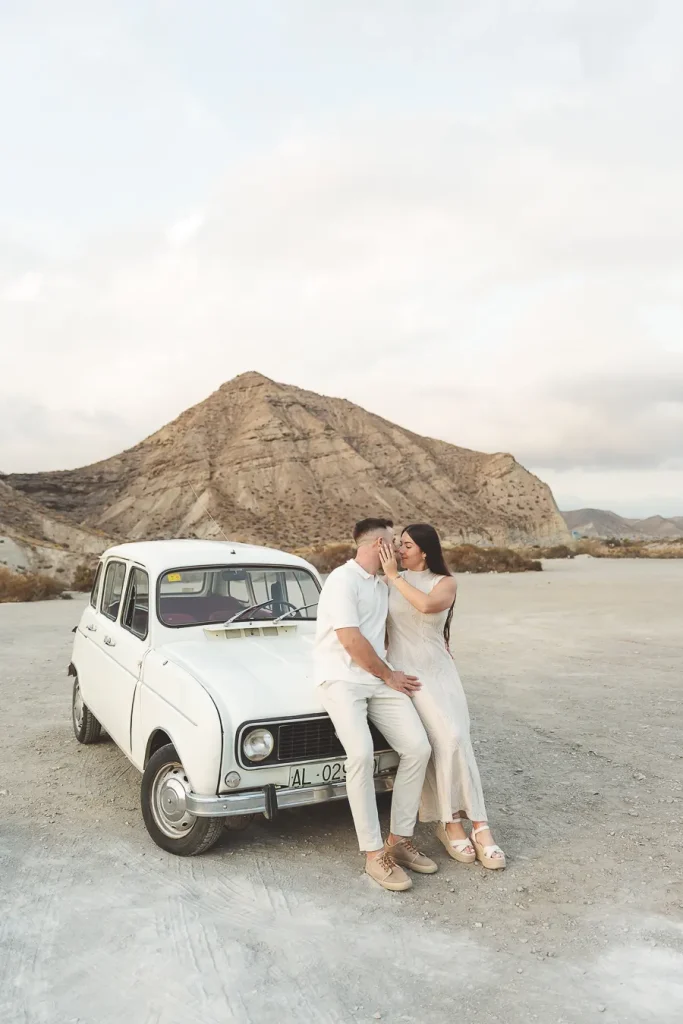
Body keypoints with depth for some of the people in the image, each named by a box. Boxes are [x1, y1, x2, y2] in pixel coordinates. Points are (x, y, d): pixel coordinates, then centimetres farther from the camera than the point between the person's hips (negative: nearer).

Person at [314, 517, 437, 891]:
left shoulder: (382, 587, 18)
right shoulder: (342, 580, -10)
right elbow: (351, 641, -16)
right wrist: (389, 676, -6)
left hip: (379, 677, 8)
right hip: (341, 678, -7)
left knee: (418, 748, -8)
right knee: (361, 754, -26)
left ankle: (399, 840, 5)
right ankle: (374, 854, -15)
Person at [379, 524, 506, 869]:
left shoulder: (445, 583, 1)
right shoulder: (390, 580, 3)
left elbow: (426, 605, -22)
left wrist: (394, 576, -17)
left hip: (440, 670, 2)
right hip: (406, 671, -2)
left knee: (455, 741, -14)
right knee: (447, 740, -16)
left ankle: (451, 821, -6)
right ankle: (473, 824, -5)